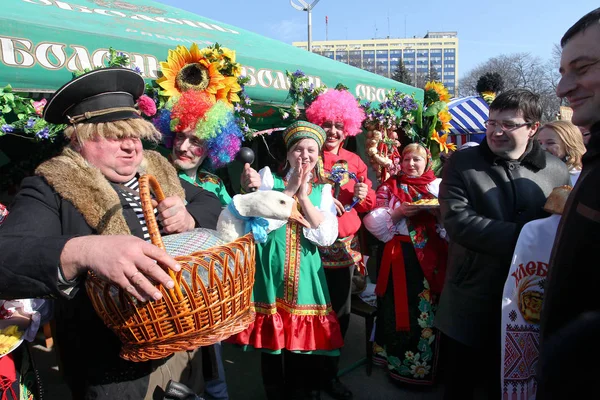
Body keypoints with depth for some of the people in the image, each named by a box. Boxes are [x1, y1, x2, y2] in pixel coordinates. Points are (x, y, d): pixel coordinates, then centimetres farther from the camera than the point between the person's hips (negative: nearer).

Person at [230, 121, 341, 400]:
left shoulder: (322, 190, 9)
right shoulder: (269, 177, 1)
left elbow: (327, 237, -4)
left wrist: (303, 196, -10)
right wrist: (288, 191, -13)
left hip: (305, 274, 2)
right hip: (270, 271, -1)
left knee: (303, 347, 7)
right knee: (271, 345, 8)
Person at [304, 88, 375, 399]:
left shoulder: (354, 161, 9)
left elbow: (370, 203, 13)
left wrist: (364, 194, -10)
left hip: (345, 246, 4)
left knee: (341, 312, 11)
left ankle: (330, 373, 32)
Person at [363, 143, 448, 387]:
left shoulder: (438, 186, 9)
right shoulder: (390, 187, 6)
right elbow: (375, 222, -2)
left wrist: (440, 213, -14)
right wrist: (398, 213, -16)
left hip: (433, 254, 2)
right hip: (400, 255, -1)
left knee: (430, 307, 6)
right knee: (401, 307, 2)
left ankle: (428, 363, 25)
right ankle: (400, 363, 20)